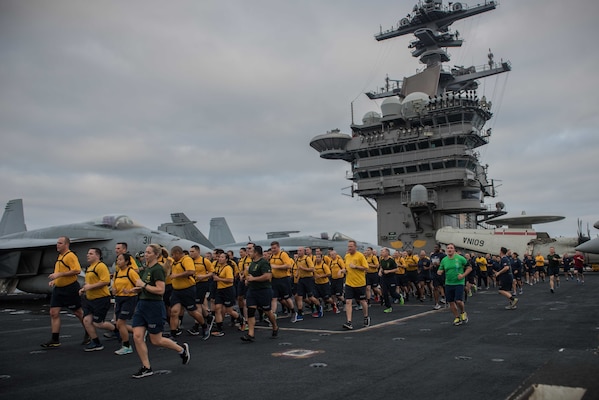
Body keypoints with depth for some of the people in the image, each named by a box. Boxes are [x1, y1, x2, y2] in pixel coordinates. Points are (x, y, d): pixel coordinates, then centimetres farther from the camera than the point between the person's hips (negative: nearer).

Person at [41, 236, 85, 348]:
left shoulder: (70, 256, -14)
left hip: (70, 289, -8)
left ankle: (89, 334, 23)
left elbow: (77, 270, -25)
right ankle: (55, 340, 5)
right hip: (58, 289, 8)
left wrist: (59, 274, -24)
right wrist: (54, 280, 12)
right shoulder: (60, 256, 14)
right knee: (54, 313, 1)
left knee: (78, 312, 5)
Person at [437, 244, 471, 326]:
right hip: (448, 284, 4)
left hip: (459, 283, -4)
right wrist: (439, 272, -13)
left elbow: (469, 268, 0)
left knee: (458, 301, -14)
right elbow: (440, 270, 10)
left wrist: (463, 275, -13)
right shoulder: (444, 260, 4)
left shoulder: (460, 258, -6)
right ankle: (457, 318, 24)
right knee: (451, 302, 6)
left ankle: (463, 312, 18)